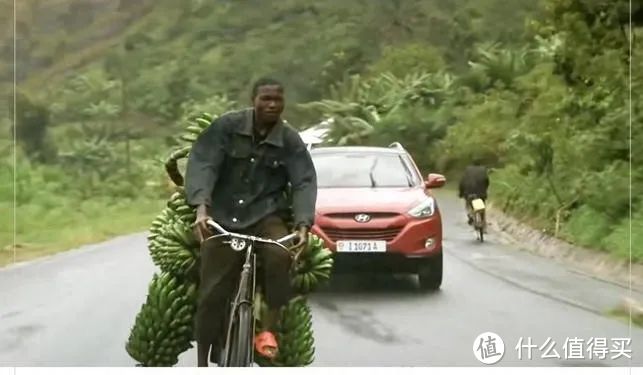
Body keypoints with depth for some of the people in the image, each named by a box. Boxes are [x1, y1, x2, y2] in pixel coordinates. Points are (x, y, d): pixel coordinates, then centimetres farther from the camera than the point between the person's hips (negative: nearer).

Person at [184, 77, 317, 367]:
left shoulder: (290, 141, -2)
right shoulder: (227, 126, -6)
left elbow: (304, 183, -9)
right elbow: (201, 164, -15)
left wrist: (303, 224, -26)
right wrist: (202, 207, -31)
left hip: (266, 215, 1)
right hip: (223, 217, 0)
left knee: (280, 255, -32)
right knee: (211, 295, -4)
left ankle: (269, 329, -15)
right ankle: (203, 364, 11)